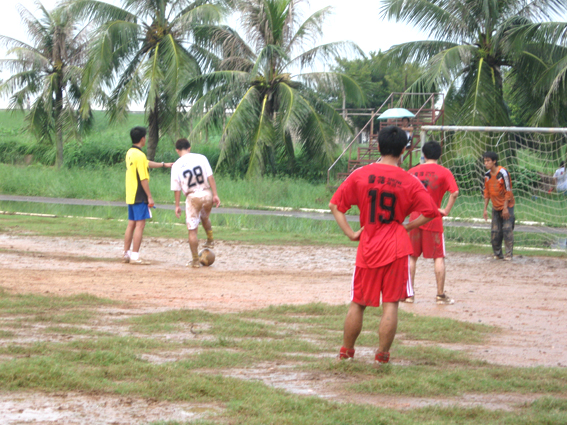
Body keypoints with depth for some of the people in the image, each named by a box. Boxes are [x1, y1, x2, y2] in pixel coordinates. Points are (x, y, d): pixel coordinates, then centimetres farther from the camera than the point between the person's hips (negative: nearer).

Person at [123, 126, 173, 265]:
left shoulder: (130, 153, 12)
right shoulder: (139, 155, -17)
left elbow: (146, 164, 27)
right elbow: (143, 178, -19)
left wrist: (164, 165, 36)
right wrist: (149, 196, -15)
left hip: (130, 195, 9)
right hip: (139, 196, -9)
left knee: (131, 224, 13)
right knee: (140, 225, -7)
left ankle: (126, 254, 16)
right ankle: (135, 257, -9)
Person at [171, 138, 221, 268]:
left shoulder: (176, 166, -3)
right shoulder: (201, 158, 1)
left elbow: (177, 188, 0)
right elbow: (210, 177, -4)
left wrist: (177, 206, 8)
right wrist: (215, 195, -1)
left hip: (192, 197, -2)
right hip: (207, 194, 2)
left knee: (192, 230, 6)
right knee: (205, 217, 35)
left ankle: (195, 261, 8)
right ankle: (210, 240, 37)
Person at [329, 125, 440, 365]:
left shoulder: (360, 175, 0)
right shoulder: (409, 182, -3)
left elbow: (335, 205, 1)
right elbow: (429, 212, -5)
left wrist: (350, 233, 1)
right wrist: (406, 227, 4)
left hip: (367, 249, 2)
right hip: (396, 250, -2)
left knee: (357, 304, 13)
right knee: (391, 304, 1)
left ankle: (346, 352, 22)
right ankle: (382, 356, -1)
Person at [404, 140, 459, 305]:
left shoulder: (413, 171, 6)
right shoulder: (443, 172, -4)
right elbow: (454, 192, -16)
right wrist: (446, 210, -8)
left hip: (415, 218, 3)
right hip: (434, 219, -3)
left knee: (412, 257, 12)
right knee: (438, 258, 3)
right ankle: (441, 295, 2)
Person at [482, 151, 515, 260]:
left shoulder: (503, 173, -16)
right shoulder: (487, 175, 3)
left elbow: (508, 191, -15)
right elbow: (486, 192, 11)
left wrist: (505, 208, -18)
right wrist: (485, 209, 8)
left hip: (506, 206, -6)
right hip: (496, 207, 6)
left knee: (507, 229, -10)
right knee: (495, 231, 3)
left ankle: (509, 254, -6)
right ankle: (497, 254, 12)